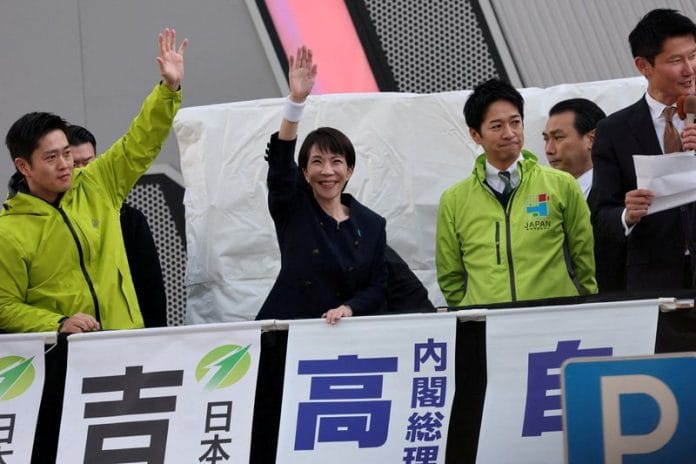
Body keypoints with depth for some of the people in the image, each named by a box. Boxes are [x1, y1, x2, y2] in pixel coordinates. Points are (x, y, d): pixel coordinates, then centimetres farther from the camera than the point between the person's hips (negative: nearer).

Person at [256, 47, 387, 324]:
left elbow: (376, 289, 9)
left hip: (343, 332, 1)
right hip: (287, 330, -1)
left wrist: (348, 309, -12)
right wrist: (296, 101, -23)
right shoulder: (291, 209, 5)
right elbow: (280, 160, -11)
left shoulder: (372, 225, 10)